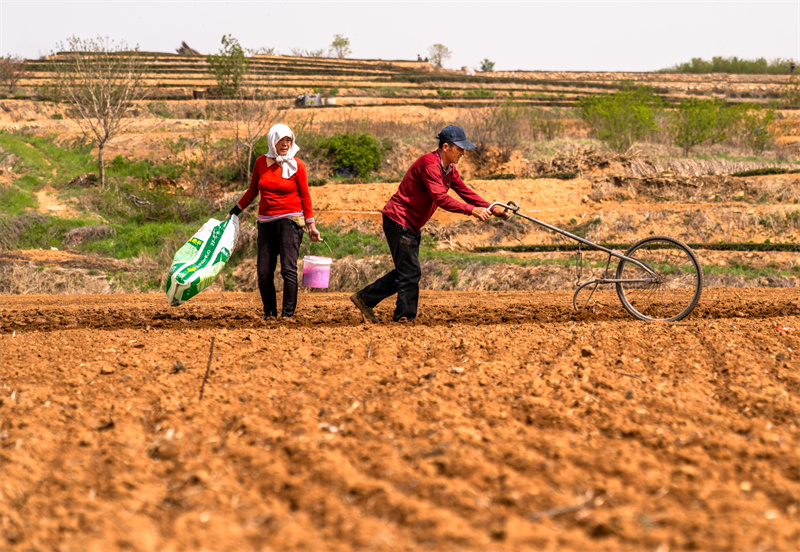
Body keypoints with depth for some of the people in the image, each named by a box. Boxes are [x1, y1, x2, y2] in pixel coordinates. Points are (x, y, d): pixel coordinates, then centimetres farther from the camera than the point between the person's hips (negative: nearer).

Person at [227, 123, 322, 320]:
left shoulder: (297, 165, 0)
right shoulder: (261, 162, 7)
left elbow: (305, 197, 4)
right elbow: (253, 190, 20)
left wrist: (311, 225, 1)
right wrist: (234, 211, 22)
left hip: (290, 219, -3)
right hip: (266, 222, 3)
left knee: (288, 269, -12)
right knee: (263, 272, 0)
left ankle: (288, 313, -6)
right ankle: (269, 311, 16)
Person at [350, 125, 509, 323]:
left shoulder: (449, 169, 9)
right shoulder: (429, 163, -23)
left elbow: (464, 191, 8)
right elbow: (441, 199, -31)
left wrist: (491, 209, -2)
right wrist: (471, 210, -34)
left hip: (411, 226, 10)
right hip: (398, 220, -10)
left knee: (406, 272, 15)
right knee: (411, 273, -9)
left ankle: (364, 298, 24)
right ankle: (405, 318, -3)